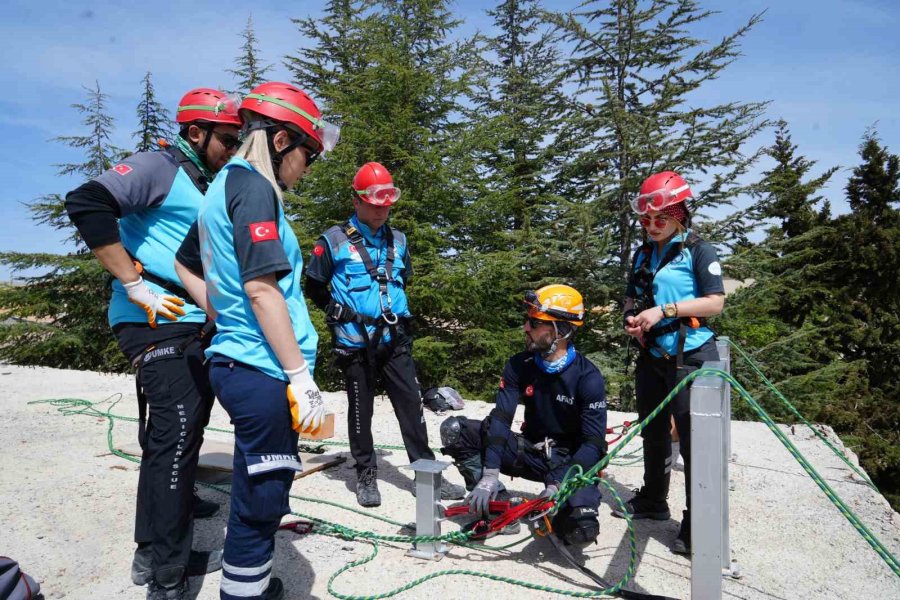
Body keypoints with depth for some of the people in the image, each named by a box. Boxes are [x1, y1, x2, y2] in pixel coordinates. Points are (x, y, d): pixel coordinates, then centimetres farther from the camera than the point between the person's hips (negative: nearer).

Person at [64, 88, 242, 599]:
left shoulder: (203, 185, 19)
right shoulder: (160, 166, -10)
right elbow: (88, 203, -24)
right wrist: (134, 284, -23)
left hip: (189, 322, 10)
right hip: (156, 321, -10)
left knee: (194, 411, 22)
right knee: (175, 429, -10)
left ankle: (176, 497, 45)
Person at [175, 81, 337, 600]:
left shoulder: (222, 186, 17)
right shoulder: (254, 187, -12)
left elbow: (185, 264, 25)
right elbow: (263, 288, -20)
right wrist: (301, 378, -19)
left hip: (237, 361, 10)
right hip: (263, 371, -10)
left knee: (259, 495, 22)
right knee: (262, 501, 2)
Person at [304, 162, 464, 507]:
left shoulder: (398, 241, 11)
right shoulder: (334, 240, -4)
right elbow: (314, 286, 4)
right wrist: (338, 312, -4)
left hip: (394, 340, 4)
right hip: (355, 344, -4)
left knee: (412, 404, 3)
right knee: (361, 410, 8)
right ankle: (366, 475, 22)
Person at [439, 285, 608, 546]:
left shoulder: (588, 377, -17)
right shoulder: (519, 365, -7)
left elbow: (594, 443, -21)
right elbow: (500, 418, -16)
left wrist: (559, 485, -35)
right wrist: (489, 475, -29)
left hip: (569, 461, -3)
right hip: (530, 451, 4)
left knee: (581, 529, -32)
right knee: (454, 429, -14)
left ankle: (555, 508, 4)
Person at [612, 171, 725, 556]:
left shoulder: (698, 251, -5)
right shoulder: (642, 255, 14)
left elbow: (715, 302, -11)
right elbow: (632, 299, 22)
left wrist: (664, 310, -18)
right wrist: (632, 320, 0)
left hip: (690, 358, -7)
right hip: (651, 356, 7)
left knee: (694, 440, -6)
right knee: (653, 433, 17)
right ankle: (653, 501, 33)